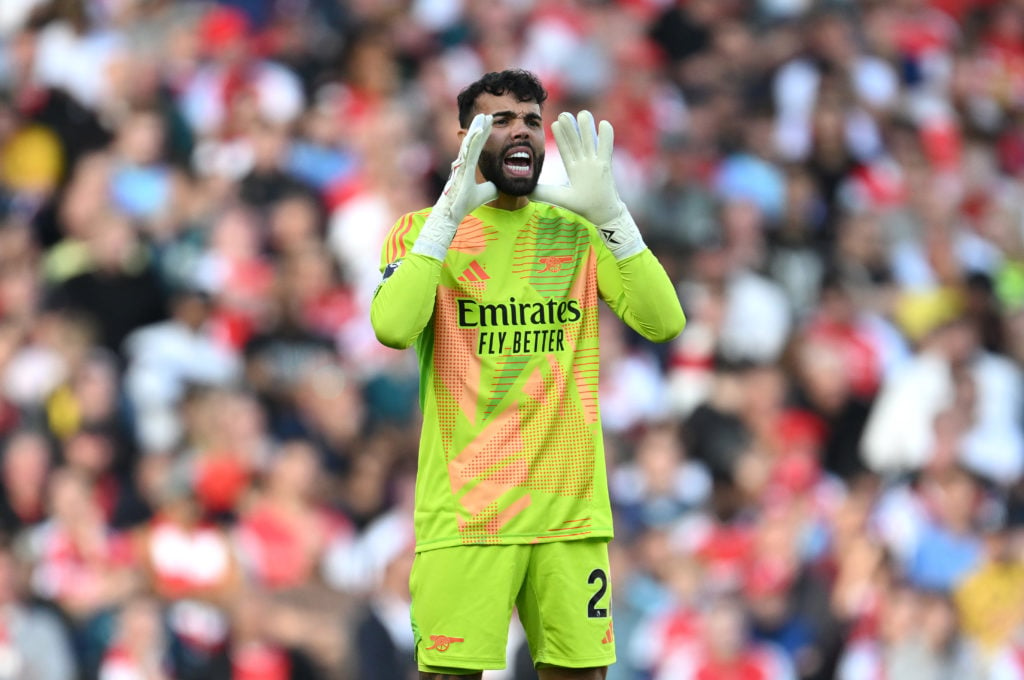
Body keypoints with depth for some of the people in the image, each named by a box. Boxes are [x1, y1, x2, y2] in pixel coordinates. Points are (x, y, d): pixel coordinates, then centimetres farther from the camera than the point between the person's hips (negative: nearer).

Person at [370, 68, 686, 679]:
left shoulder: (577, 231, 13)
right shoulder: (424, 230, 4)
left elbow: (664, 323, -1)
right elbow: (393, 328, -16)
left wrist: (610, 212, -9)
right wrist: (450, 212, -17)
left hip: (571, 507, 3)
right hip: (464, 508, -3)